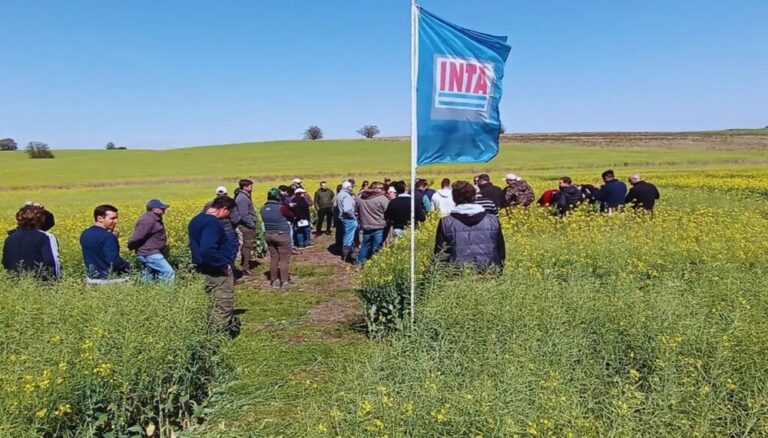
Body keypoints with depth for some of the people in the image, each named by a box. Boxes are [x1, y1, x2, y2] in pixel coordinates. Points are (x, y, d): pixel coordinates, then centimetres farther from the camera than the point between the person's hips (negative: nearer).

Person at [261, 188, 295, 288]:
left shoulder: (264, 209, 2)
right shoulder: (282, 208, -18)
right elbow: (291, 216, -3)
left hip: (269, 235, 6)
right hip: (282, 235, -6)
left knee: (273, 258, 14)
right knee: (284, 259, 1)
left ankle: (274, 280, 20)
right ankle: (285, 282, 2)